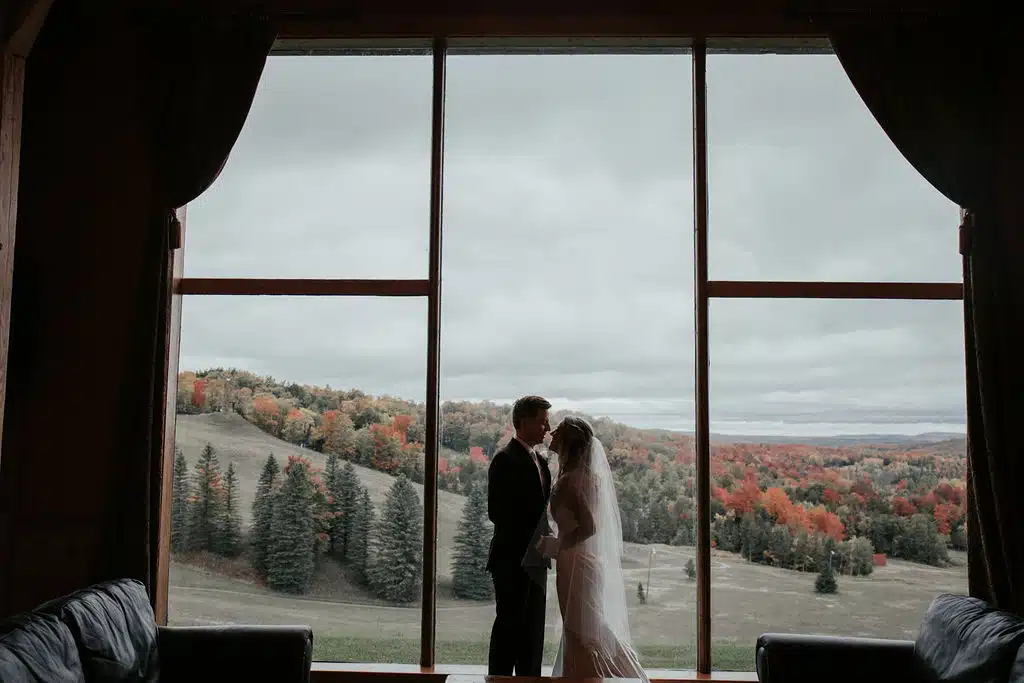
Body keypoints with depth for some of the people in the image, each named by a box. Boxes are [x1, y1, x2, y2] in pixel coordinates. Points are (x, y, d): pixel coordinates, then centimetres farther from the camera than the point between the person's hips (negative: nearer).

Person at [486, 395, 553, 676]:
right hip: (512, 559, -8)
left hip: (534, 560, 8)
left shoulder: (540, 462, 15)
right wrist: (531, 537, -18)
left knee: (533, 630, 12)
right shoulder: (506, 460, -12)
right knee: (509, 624, -2)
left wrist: (544, 540, 4)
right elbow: (496, 511, -18)